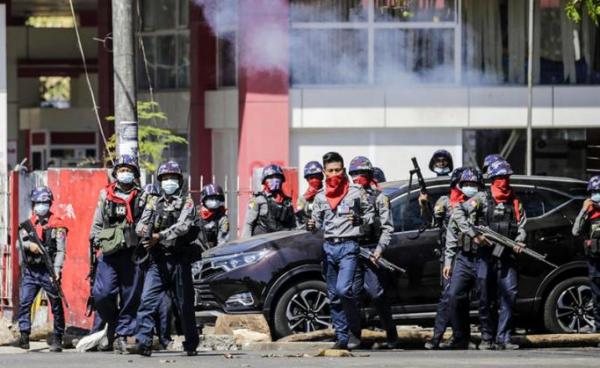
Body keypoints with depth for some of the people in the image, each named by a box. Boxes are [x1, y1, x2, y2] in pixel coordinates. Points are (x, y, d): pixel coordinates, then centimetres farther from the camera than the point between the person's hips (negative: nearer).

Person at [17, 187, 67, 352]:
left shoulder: (57, 225, -3)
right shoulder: (29, 223, 13)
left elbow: (61, 250, -9)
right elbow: (20, 242, 6)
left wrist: (56, 270, -21)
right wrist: (29, 245, -17)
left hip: (48, 271, -4)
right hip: (30, 270, 4)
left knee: (56, 305, 0)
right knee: (23, 302, -8)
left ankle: (57, 339, 7)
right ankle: (24, 335, -5)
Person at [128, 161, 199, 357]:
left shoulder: (186, 202, 2)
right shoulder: (154, 203, 15)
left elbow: (183, 226, -13)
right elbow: (139, 226, 6)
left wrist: (159, 236, -20)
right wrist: (145, 230, -18)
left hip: (179, 261, -3)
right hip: (157, 261, 3)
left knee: (184, 304, 5)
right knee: (147, 302, -11)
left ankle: (191, 345, 17)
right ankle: (143, 343, -15)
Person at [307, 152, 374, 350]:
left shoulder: (356, 192, 2)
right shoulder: (321, 197, 13)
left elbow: (370, 214, 7)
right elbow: (317, 222, 16)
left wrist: (360, 221, -13)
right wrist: (311, 226, -7)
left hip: (348, 246, -5)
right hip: (329, 246, 5)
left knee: (343, 289, -20)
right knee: (333, 296, 5)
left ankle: (355, 331, -7)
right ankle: (342, 337, 11)